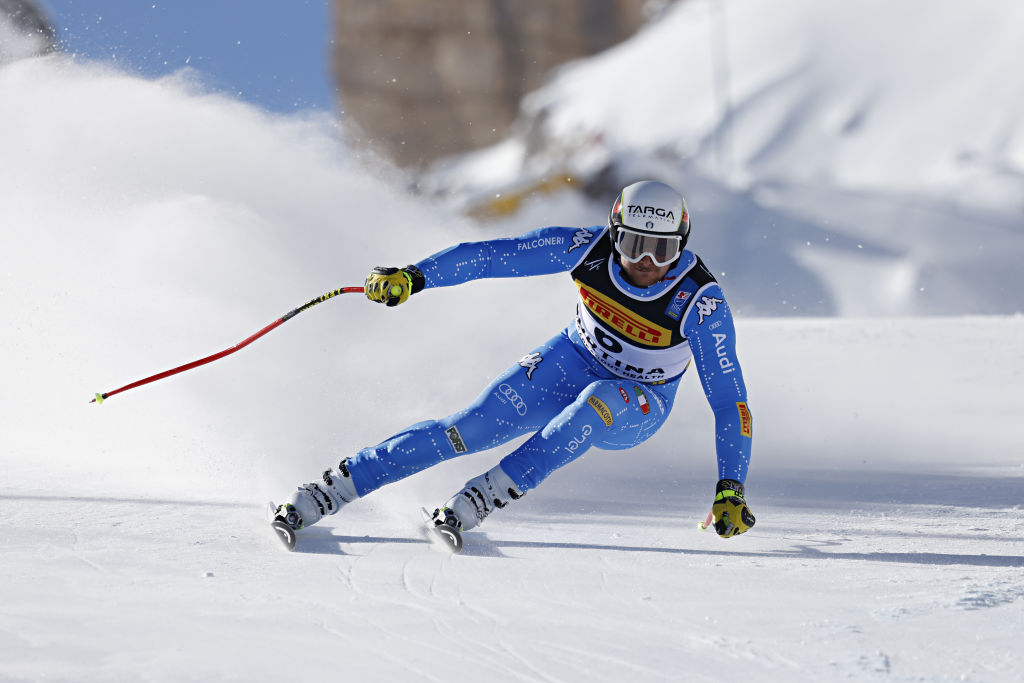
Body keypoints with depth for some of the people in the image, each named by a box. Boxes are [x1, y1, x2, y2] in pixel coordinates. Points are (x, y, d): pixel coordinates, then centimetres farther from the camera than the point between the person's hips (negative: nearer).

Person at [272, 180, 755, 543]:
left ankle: (484, 497, -37)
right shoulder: (589, 248, -21)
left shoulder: (701, 302, -28)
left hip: (636, 407, -2)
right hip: (571, 365, 2)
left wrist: (731, 490, -33)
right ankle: (331, 491, -14)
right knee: (471, 427, -17)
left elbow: (729, 398, -26)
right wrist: (413, 275, -27)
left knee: (596, 404, -39)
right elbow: (497, 256, -17)